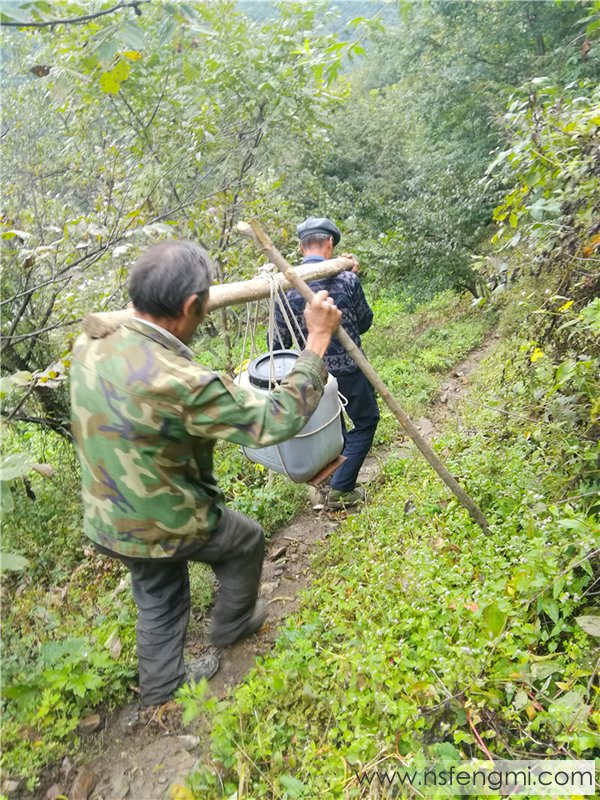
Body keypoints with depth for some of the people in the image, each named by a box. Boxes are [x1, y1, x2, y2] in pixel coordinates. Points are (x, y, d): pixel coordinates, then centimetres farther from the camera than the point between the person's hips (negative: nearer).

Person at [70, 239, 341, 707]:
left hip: (108, 524, 6)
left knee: (158, 601, 29)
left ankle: (162, 689, 49)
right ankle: (232, 625, 47)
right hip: (166, 528, -6)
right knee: (246, 540, 24)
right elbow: (277, 420, -27)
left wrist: (143, 305, 19)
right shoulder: (181, 383, -36)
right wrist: (318, 340, -21)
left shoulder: (88, 349, -13)